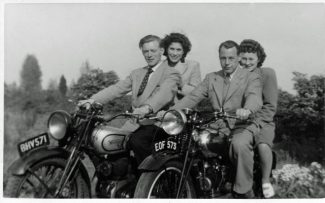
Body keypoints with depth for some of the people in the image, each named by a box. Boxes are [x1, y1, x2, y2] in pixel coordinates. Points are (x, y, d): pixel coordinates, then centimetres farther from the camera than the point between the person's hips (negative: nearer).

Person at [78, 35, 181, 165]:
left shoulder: (171, 73, 0)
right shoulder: (136, 73, 22)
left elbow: (164, 93, -21)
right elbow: (117, 88, 10)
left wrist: (147, 107, -41)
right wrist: (93, 100, -6)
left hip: (156, 122, -6)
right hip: (134, 123, 6)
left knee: (137, 141, -32)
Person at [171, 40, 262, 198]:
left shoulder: (251, 78, 4)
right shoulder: (211, 78, 18)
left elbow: (255, 97, -17)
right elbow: (192, 97, 7)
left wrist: (246, 110, -42)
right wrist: (171, 112, -10)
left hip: (242, 125, -4)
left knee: (240, 144, -36)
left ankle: (244, 191, -18)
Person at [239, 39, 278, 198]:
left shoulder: (267, 74, 1)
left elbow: (270, 106, -4)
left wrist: (254, 121, -16)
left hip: (262, 122, -2)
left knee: (263, 145, -33)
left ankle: (266, 182, -8)